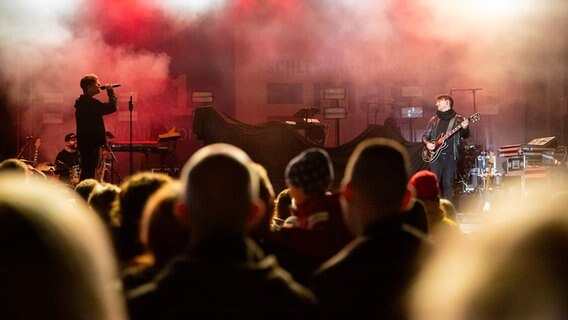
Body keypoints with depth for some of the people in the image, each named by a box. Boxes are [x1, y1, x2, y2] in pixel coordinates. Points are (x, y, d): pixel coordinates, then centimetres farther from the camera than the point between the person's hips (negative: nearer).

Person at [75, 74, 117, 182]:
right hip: (91, 144, -11)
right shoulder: (89, 102, -17)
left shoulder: (82, 102, 16)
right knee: (90, 174, -10)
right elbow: (112, 107, -22)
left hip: (86, 143, 11)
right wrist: (110, 91, -11)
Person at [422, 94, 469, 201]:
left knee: (448, 184, -1)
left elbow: (465, 136, -4)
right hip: (435, 155, 2)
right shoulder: (434, 120, 14)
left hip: (450, 156, -2)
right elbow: (425, 136, 18)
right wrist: (427, 143, -4)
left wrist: (464, 128, -27)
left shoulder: (458, 119, 5)